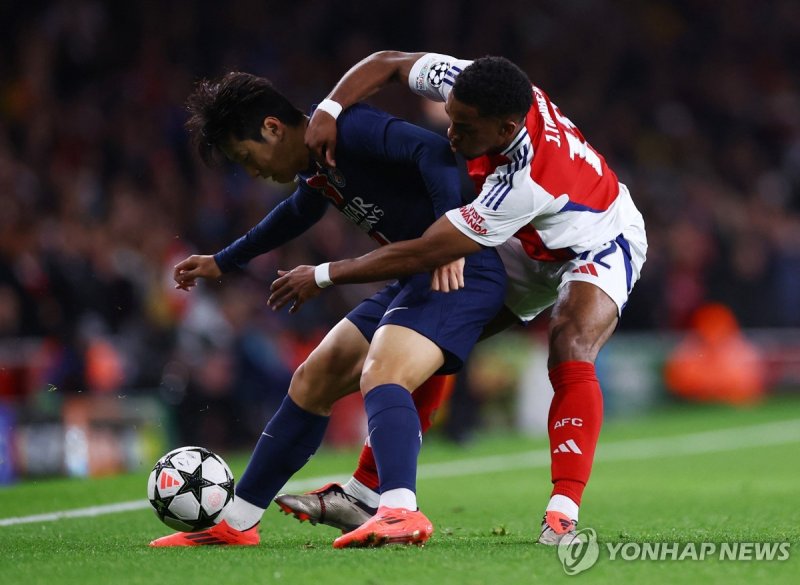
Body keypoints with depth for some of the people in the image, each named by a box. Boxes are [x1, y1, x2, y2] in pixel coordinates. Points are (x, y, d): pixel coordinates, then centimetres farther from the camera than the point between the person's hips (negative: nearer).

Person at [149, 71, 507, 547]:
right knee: (312, 381, 12)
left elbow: (434, 153, -29)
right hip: (413, 276, 10)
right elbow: (297, 214, 38)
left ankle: (401, 512, -47)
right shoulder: (315, 167, 15)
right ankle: (235, 524, 19)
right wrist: (223, 262, 48)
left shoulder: (348, 129, -15)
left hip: (461, 270, -10)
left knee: (380, 376, -31)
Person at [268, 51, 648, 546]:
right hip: (529, 246, 8)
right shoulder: (469, 83, -24)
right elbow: (385, 64, -7)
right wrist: (328, 110, -25)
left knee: (569, 354, -35)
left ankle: (563, 515, -37)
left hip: (599, 248, -8)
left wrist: (325, 275, -28)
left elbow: (424, 254, -37)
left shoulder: (525, 183, -43)